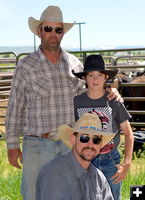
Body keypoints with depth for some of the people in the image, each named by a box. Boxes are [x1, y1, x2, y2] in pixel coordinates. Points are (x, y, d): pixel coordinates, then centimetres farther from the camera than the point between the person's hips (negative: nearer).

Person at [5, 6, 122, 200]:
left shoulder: (74, 63, 5)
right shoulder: (26, 66, -4)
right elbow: (15, 107, 0)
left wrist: (108, 93, -3)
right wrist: (12, 145, -1)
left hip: (69, 145, 3)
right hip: (37, 145, -3)